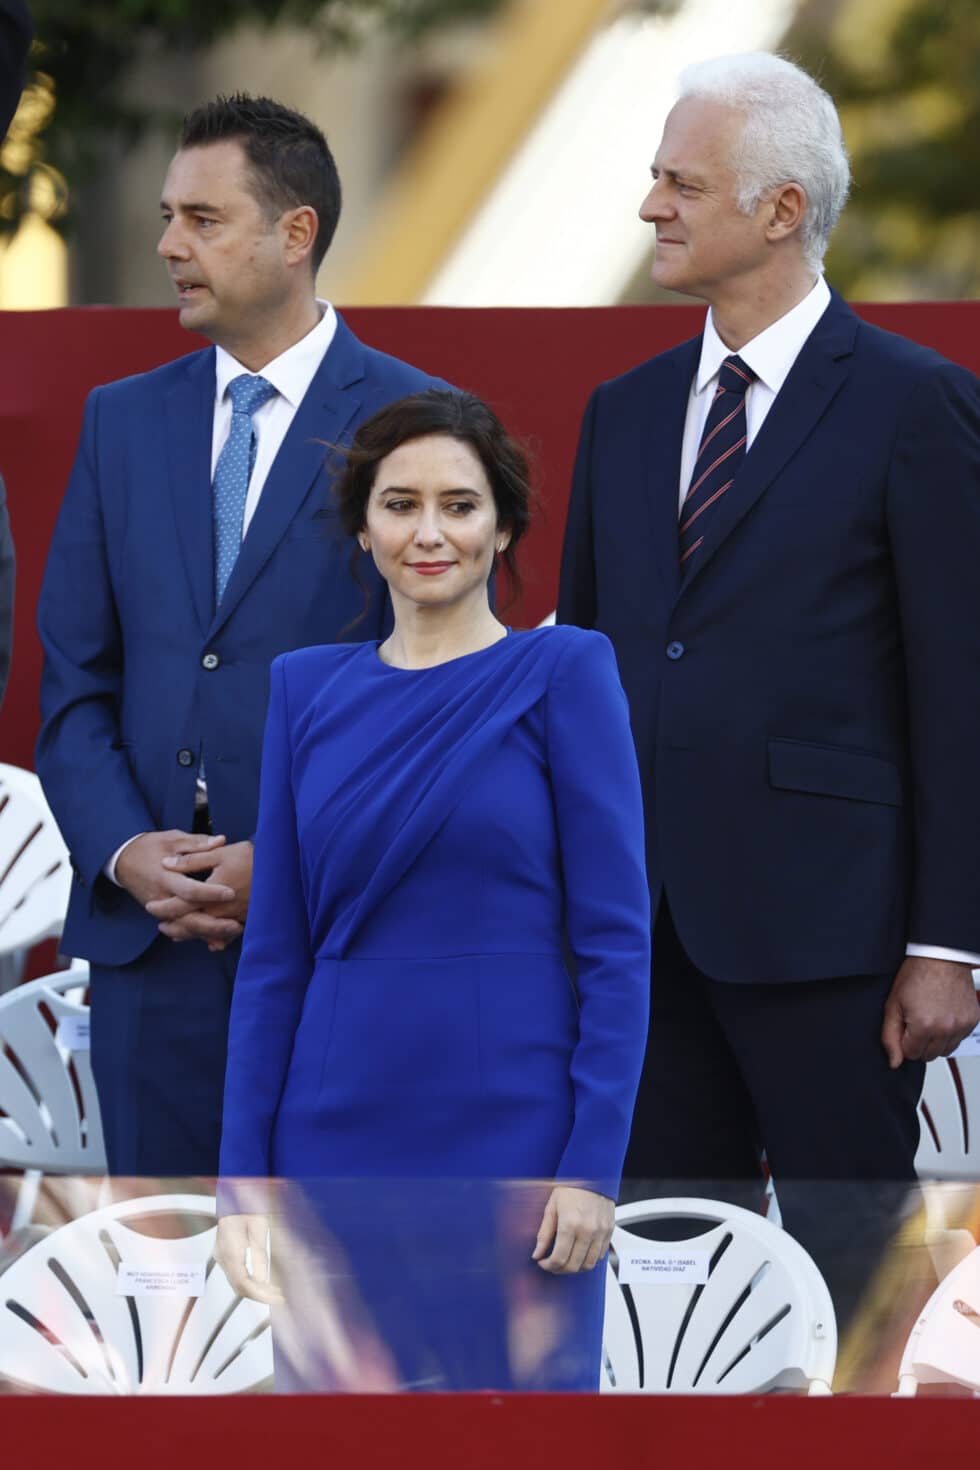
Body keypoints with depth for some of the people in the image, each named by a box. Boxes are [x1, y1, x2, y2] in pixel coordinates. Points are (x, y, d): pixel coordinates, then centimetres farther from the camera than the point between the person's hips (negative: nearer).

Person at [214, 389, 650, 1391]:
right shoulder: (308, 688, 8)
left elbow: (617, 938, -5)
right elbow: (275, 950, 8)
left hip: (510, 1141, -3)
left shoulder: (563, 671, -2)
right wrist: (242, 1173, 2)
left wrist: (594, 1161, -13)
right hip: (342, 1146, 3)